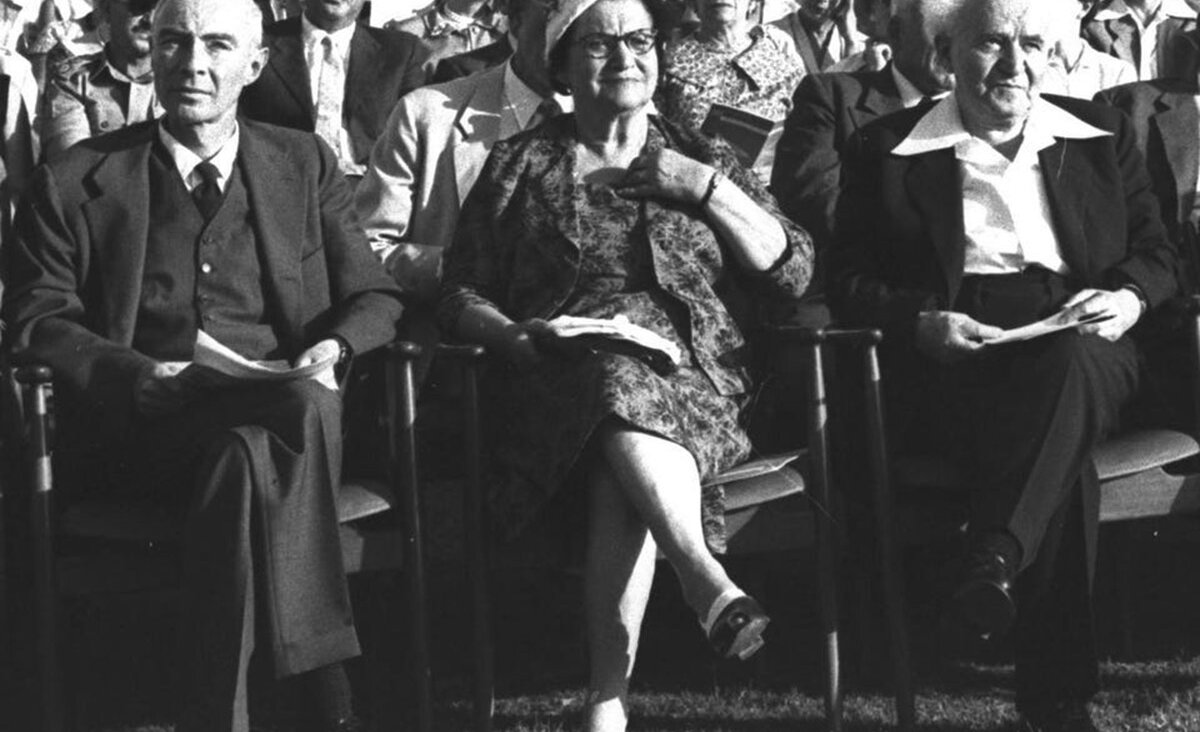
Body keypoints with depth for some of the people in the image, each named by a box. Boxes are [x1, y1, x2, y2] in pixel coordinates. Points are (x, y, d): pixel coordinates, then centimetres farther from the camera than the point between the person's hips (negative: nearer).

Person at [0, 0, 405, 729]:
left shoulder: (305, 164, 19)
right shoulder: (76, 182, 12)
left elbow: (376, 298, 17)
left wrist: (330, 351, -7)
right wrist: (143, 376, -13)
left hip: (278, 419, 2)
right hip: (138, 435, -2)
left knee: (248, 458, -37)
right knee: (275, 432, -35)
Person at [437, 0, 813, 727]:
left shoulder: (701, 158, 20)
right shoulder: (520, 165, 17)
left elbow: (793, 271, 12)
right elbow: (461, 294, 13)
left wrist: (707, 189, 2)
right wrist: (515, 335, -8)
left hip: (693, 378, 1)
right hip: (561, 384, -1)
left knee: (623, 476, -36)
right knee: (622, 382, -39)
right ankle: (709, 583, -53)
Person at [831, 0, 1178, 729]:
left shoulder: (1103, 134, 20)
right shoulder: (886, 150, 12)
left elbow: (1157, 252, 19)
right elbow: (847, 280, 7)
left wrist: (1129, 296, -7)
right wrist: (922, 323, -14)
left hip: (1083, 351, 2)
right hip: (951, 368, -2)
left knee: (1069, 358, -40)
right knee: (1065, 461, -36)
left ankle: (995, 560, -51)